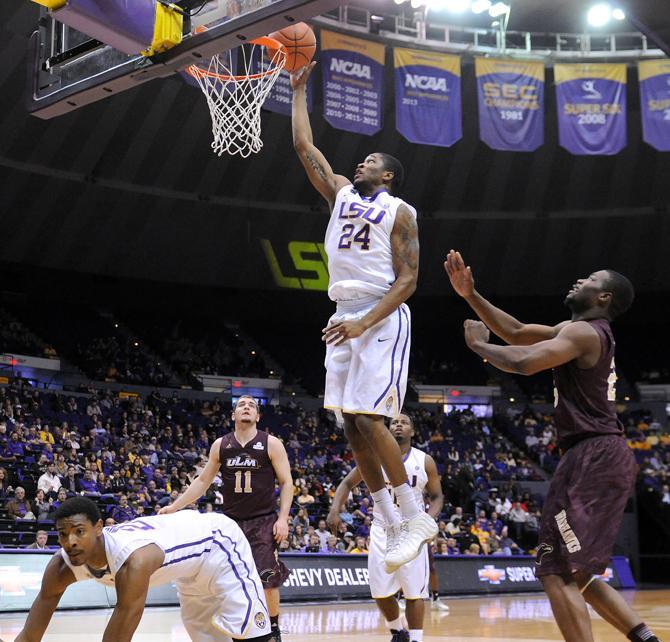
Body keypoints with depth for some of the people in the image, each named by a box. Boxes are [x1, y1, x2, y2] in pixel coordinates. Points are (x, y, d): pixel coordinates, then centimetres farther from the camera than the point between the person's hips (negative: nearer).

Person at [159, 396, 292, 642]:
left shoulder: (271, 444, -3)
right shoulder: (220, 445, 5)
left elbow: (286, 482, -3)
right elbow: (203, 481, 12)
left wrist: (283, 518, -13)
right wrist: (175, 506, 6)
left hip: (263, 521, -3)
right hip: (231, 521, 3)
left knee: (267, 580, -9)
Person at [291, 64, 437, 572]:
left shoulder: (400, 211, -1)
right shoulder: (341, 193, 17)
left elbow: (407, 280, -9)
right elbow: (304, 146, 18)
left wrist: (366, 322, -20)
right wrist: (299, 88, 19)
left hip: (383, 321, -7)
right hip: (345, 321, 7)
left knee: (369, 419, -16)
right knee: (351, 425, 3)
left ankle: (415, 518, -5)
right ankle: (391, 524, 8)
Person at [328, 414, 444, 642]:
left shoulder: (425, 461, -3)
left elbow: (437, 496, 6)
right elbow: (347, 483, 5)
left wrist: (428, 519, -14)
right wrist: (335, 508, -12)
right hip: (382, 532, 1)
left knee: (414, 592, -4)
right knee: (381, 592, 4)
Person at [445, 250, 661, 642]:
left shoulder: (585, 332, -11)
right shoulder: (582, 330, 20)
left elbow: (523, 362, -24)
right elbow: (517, 333, 23)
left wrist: (478, 344, -6)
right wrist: (471, 296, 17)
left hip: (595, 458, -10)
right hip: (603, 458, 10)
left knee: (556, 573, -11)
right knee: (577, 574, 16)